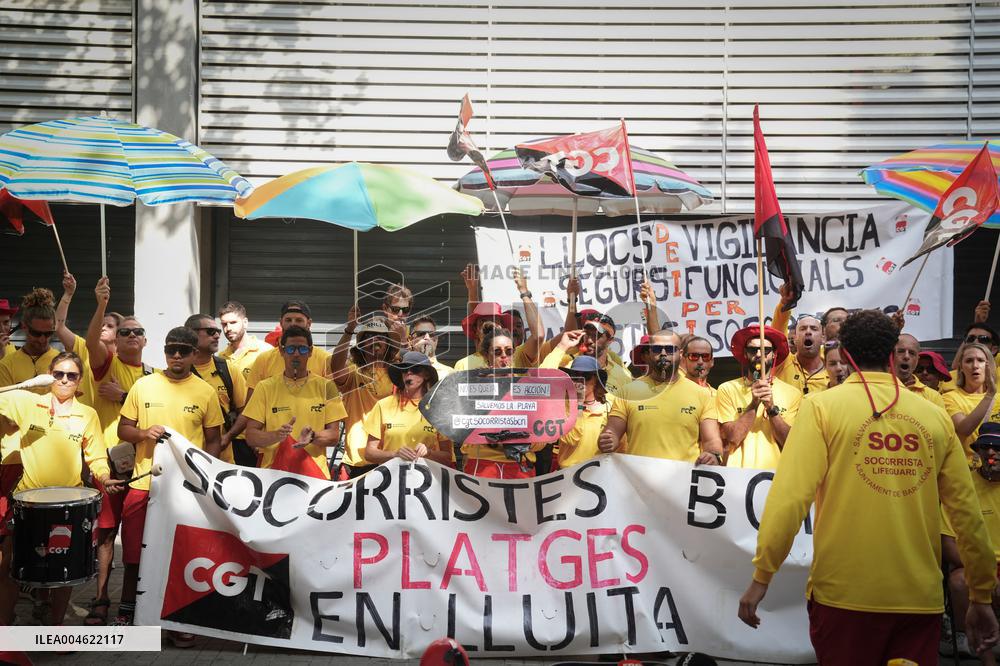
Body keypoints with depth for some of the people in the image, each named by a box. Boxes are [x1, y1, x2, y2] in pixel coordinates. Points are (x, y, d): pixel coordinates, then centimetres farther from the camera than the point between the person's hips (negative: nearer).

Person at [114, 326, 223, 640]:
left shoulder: (206, 392, 2)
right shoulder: (143, 385, 4)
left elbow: (213, 440, 7)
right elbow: (123, 429, 9)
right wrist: (144, 433, -12)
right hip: (144, 482, 1)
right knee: (135, 549, 8)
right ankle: (126, 611, 25)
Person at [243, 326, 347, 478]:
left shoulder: (325, 386, 8)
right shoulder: (265, 387, 8)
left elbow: (334, 436, 6)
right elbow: (251, 436, 4)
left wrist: (312, 437, -13)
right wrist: (277, 435, -14)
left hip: (315, 473, 0)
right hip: (273, 471, 0)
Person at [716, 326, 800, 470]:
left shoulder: (792, 393, 5)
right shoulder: (727, 390, 4)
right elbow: (733, 438, -4)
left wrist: (772, 408, -11)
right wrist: (754, 404, -11)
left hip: (776, 472, 1)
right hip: (738, 473, -1)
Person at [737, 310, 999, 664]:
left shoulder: (822, 406, -4)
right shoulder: (935, 416, 3)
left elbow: (790, 497, -14)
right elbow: (967, 513, 4)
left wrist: (761, 576, -8)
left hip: (845, 595, -2)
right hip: (921, 599, 3)